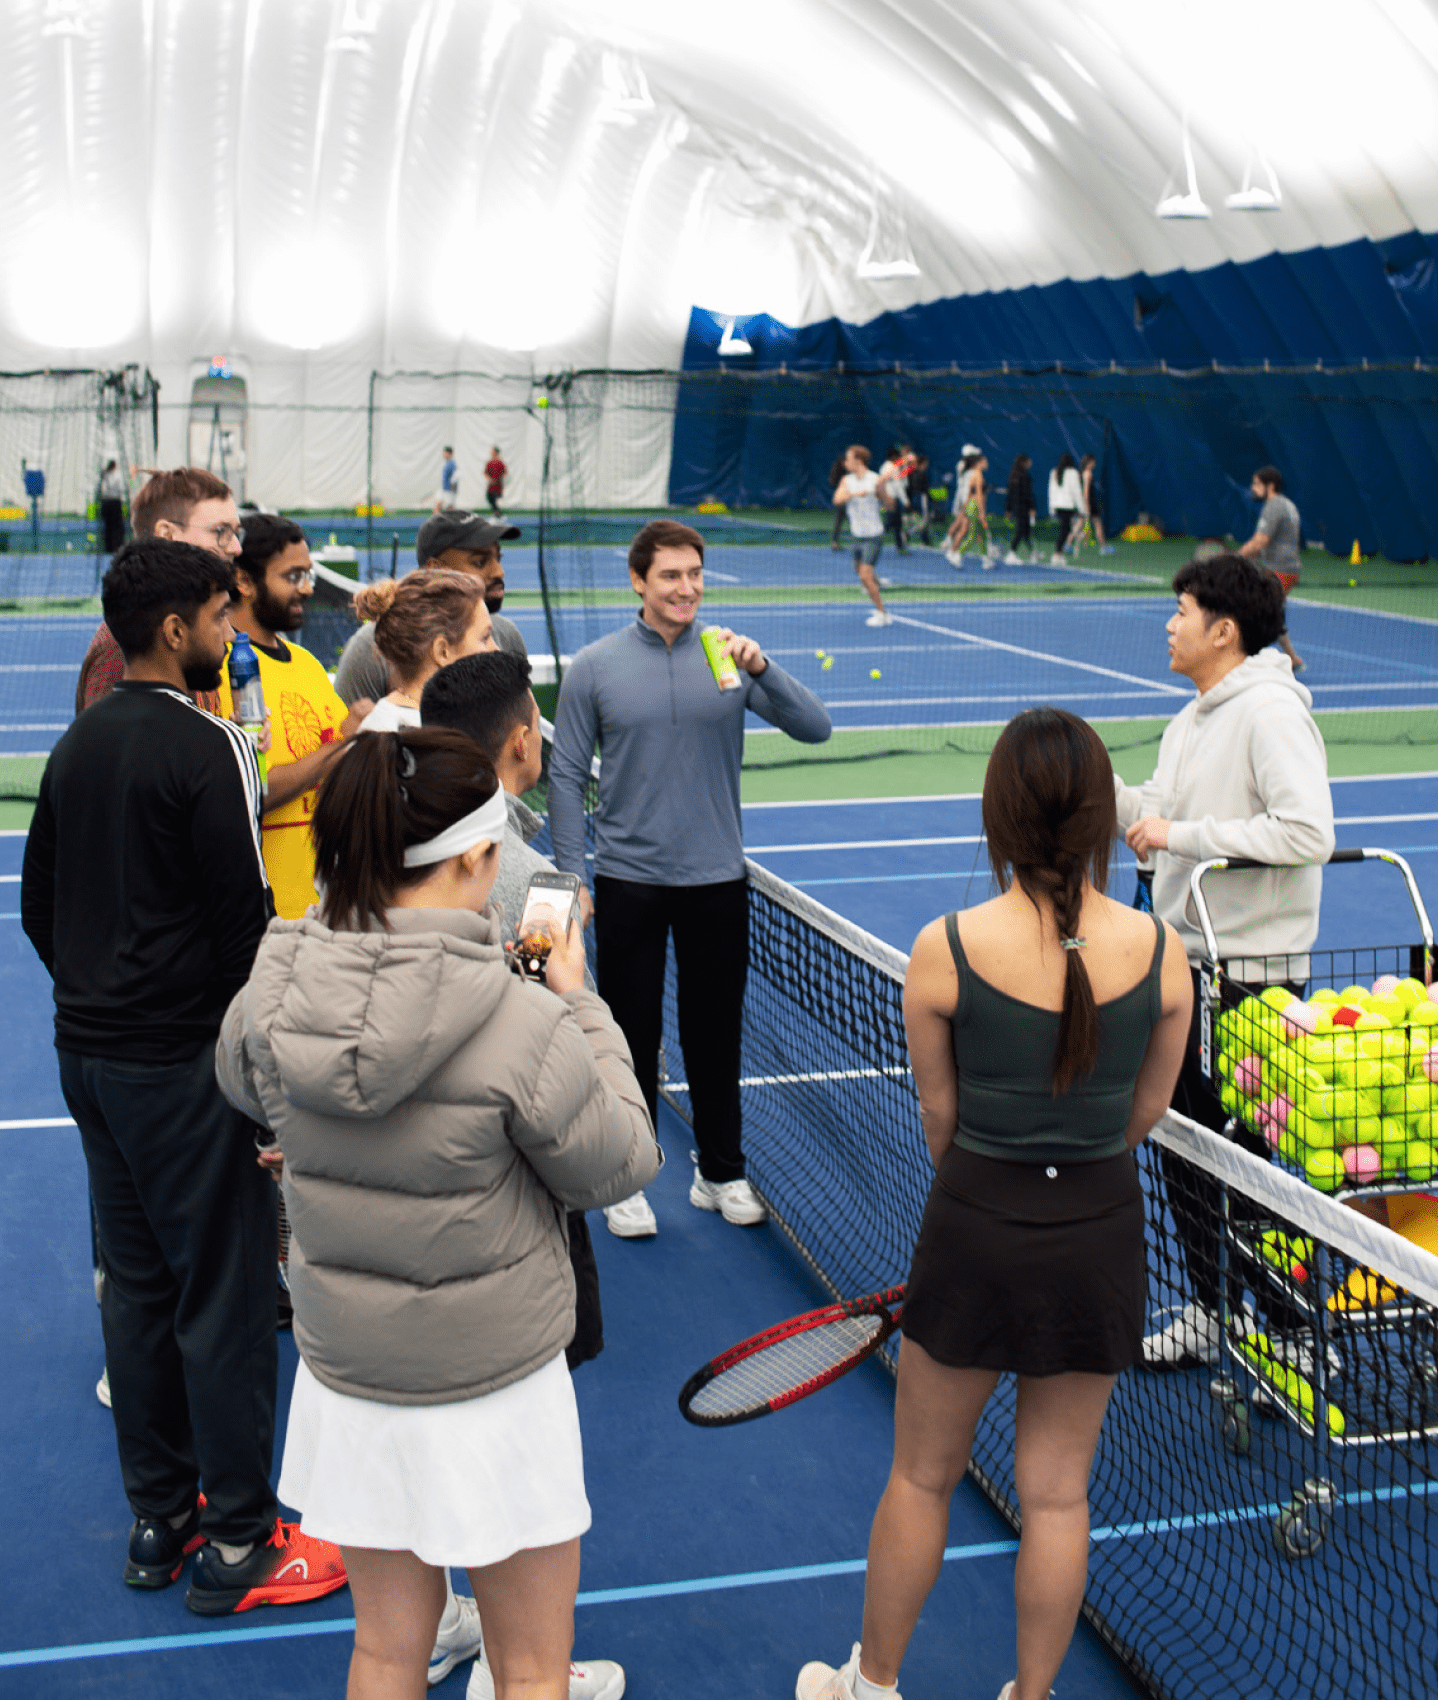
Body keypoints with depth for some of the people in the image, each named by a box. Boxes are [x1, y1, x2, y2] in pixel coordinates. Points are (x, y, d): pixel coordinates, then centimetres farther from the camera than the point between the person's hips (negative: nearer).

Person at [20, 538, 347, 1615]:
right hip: (185, 1061, -8)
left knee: (138, 1283, 16)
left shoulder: (79, 744, 10)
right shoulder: (205, 745, -15)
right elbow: (243, 918, -17)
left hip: (89, 1052, 9)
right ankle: (236, 1545, 11)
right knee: (225, 1296, 1)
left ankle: (161, 1517, 27)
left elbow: (39, 901, 16)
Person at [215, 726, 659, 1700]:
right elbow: (618, 1167, -11)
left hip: (343, 1380, 5)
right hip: (492, 1398, -4)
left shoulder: (269, 997, -11)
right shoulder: (523, 1024, -26)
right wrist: (579, 1001, 0)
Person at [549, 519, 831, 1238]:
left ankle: (721, 1173, 27)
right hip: (628, 880, -1)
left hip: (717, 880, 1)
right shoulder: (594, 668, -3)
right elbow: (567, 776, 0)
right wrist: (571, 878, -5)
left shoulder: (733, 659, -1)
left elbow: (814, 728, -9)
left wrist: (760, 667, -25)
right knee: (633, 1033, 7)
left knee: (715, 1031, 12)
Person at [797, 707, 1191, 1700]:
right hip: (1104, 1234, 2)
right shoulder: (1160, 950, -10)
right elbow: (1146, 1114, 3)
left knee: (923, 1476, 19)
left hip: (978, 1232, -1)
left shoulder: (945, 951, -16)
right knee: (1057, 1491, 17)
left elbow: (939, 1117, -3)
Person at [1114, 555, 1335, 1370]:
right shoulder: (1194, 718, 14)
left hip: (1251, 975, -9)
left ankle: (1298, 1331, 13)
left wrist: (1182, 834, -23)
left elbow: (1309, 832, -27)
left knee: (1252, 1159, -2)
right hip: (1186, 960, 9)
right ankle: (1211, 1312, 30)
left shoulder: (1271, 713, -16)